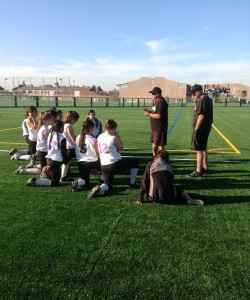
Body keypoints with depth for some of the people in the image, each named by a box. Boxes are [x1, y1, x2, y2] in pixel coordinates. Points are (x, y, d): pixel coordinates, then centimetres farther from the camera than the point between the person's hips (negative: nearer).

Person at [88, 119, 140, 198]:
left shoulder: (99, 137, 7)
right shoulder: (113, 138, -13)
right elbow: (121, 148, 1)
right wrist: (118, 136, 7)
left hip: (104, 166, 7)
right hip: (115, 164, -6)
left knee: (108, 185, 20)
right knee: (135, 161, 12)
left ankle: (99, 188, -15)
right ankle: (132, 184, 21)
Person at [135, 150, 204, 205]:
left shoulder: (151, 164, 10)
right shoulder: (169, 166, 18)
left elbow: (144, 182, 5)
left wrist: (140, 199, 9)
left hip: (156, 198, -2)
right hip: (170, 196, 3)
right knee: (179, 191, 32)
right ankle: (189, 200, -1)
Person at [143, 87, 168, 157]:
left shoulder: (161, 102, -21)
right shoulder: (157, 101, 13)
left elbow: (158, 116, -27)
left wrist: (149, 114, -17)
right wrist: (148, 111, 6)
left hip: (160, 128, -11)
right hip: (155, 127, 11)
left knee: (160, 145, -5)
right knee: (154, 143, 20)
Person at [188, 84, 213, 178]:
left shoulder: (202, 100, -19)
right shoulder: (207, 99, 13)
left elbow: (201, 116, -23)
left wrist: (196, 128, -17)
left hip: (201, 128, -11)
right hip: (206, 128, 11)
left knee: (199, 150, -5)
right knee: (203, 148, 19)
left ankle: (198, 171, 1)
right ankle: (204, 167, 30)